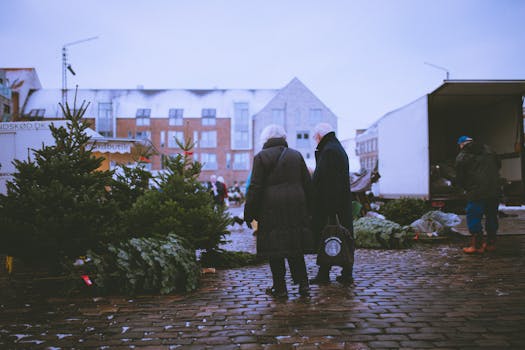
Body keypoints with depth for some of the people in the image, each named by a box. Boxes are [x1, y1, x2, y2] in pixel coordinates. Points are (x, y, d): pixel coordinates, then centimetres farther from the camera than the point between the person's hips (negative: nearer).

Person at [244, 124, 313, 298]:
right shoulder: (296, 155, 11)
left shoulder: (261, 157, -2)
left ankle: (280, 288, 7)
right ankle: (303, 283, 9)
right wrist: (308, 208, 16)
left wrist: (249, 213, -3)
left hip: (271, 209, -4)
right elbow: (307, 184, 11)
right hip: (296, 207, 4)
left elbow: (255, 188, -7)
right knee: (295, 246, 14)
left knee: (275, 250, 3)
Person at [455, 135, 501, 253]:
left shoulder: (461, 157, -3)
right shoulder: (487, 149, 11)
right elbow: (498, 165, 20)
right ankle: (491, 243, 25)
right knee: (492, 217, 16)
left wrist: (466, 188, 18)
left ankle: (477, 245, 5)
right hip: (494, 191, 6)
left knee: (474, 218, 4)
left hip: (476, 192, -5)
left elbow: (459, 179, 0)